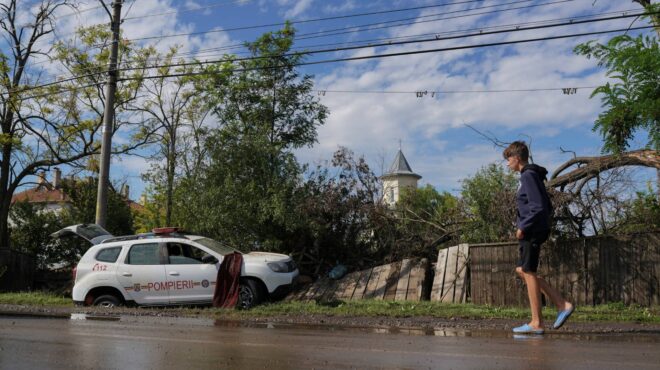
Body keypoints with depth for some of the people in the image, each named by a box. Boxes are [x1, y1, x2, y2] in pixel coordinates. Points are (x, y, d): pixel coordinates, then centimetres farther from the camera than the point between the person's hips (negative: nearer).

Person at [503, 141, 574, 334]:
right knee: (522, 270, 14)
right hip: (535, 231, 10)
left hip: (532, 231, -10)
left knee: (528, 272, -4)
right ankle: (562, 304, 12)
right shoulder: (532, 175, 17)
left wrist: (523, 227, -16)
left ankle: (536, 323, 2)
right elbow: (548, 207, 21)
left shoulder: (529, 176, -12)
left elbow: (539, 207, -21)